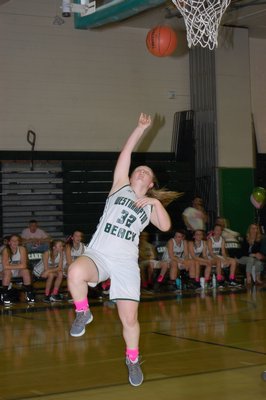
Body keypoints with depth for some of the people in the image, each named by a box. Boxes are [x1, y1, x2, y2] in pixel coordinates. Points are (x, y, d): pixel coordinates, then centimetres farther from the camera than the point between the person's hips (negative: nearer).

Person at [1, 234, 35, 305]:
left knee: (26, 271, -28)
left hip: (19, 272, 2)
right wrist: (18, 266, -24)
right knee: (7, 272, -34)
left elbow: (24, 265, -22)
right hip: (9, 272, -2)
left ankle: (29, 293, -13)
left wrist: (11, 266, -24)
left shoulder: (22, 249, -16)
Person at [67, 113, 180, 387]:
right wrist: (141, 128, 5)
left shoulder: (150, 206, 21)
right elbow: (126, 152, 9)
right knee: (75, 272, -38)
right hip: (98, 254, -2)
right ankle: (83, 313, -9)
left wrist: (156, 203, -6)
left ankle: (132, 359, 26)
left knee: (129, 318, -2)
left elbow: (166, 226, 4)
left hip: (125, 262, 2)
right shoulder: (120, 186, 16)